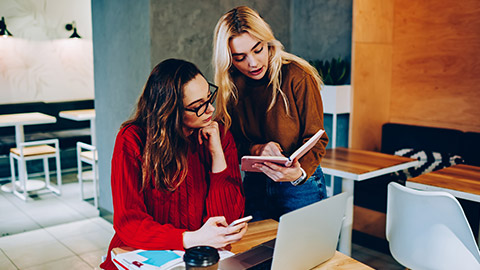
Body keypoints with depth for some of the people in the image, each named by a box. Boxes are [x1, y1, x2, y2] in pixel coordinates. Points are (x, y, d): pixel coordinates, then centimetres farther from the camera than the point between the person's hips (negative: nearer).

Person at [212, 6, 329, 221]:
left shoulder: (298, 77, -15)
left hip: (301, 188, -4)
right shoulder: (232, 87, -2)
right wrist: (255, 149, -19)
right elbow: (232, 141, 3)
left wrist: (300, 173, -31)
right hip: (254, 185, 4)